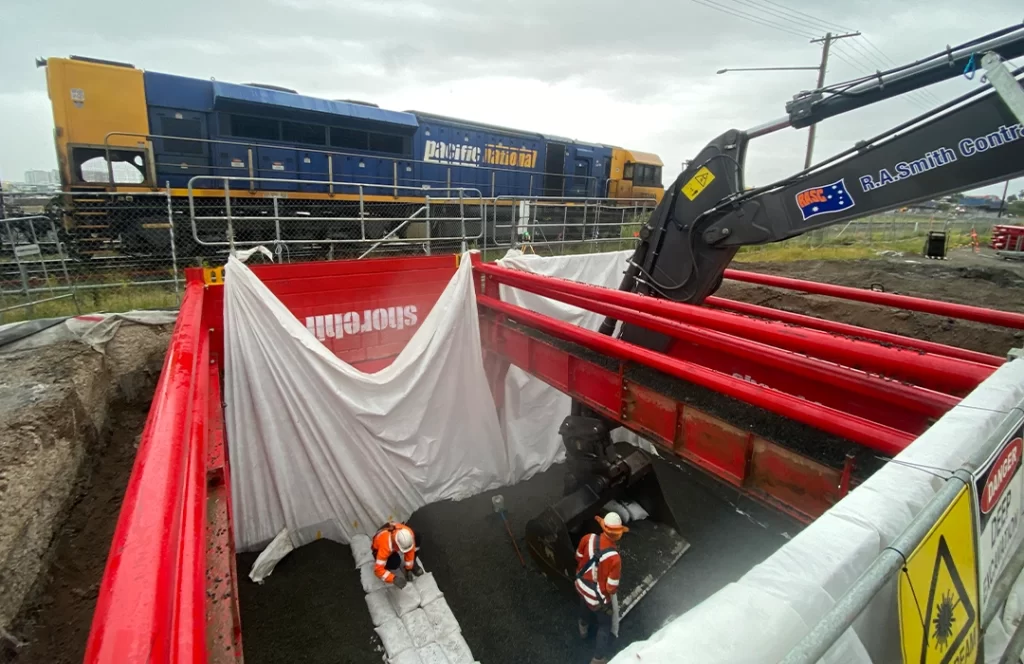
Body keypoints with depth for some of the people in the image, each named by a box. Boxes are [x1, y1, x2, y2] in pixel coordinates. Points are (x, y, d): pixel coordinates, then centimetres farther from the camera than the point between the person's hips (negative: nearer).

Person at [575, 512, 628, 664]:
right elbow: (611, 589, -26)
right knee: (604, 626, 26)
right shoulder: (614, 558, -37)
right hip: (598, 598, -5)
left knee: (585, 608, 39)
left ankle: (584, 628, 69)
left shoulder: (588, 538, -24)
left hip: (581, 586, 5)